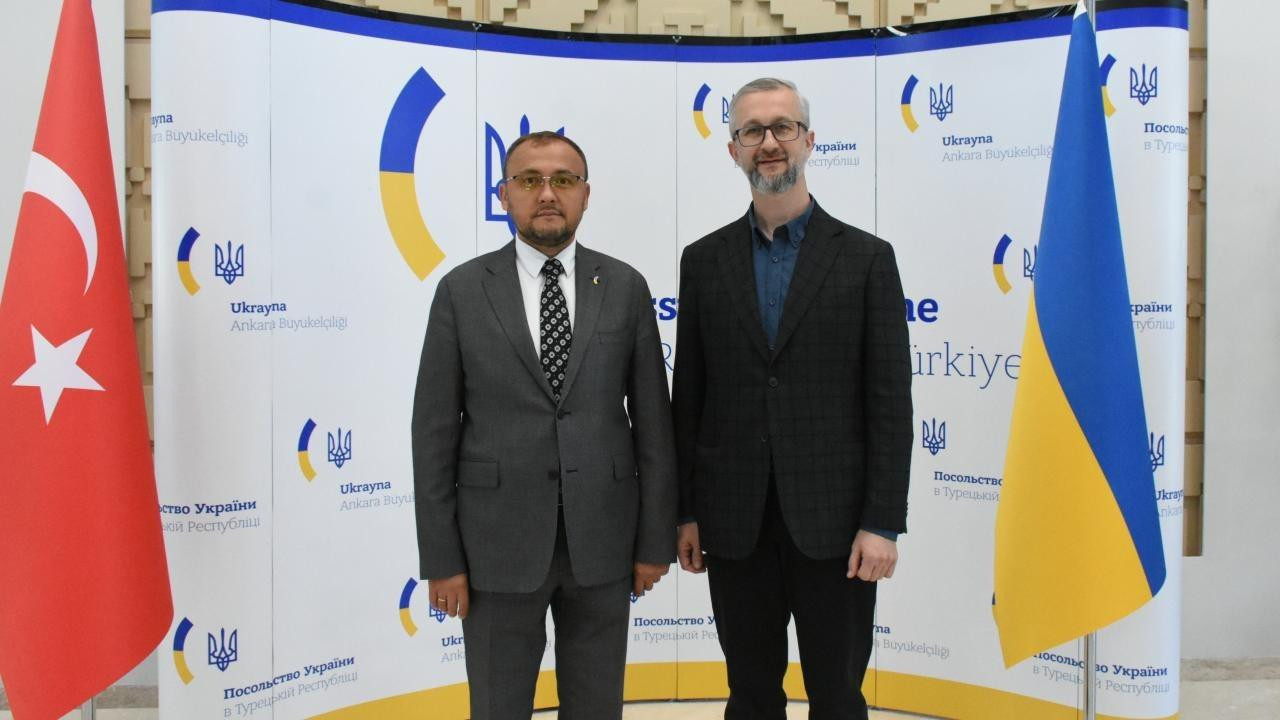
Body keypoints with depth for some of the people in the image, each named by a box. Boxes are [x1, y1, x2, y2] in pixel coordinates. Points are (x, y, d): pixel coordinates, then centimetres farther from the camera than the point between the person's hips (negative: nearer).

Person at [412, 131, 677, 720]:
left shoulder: (625, 287, 1)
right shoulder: (462, 291, -2)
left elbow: (653, 421, 3)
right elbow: (434, 432, -2)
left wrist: (656, 540, 1)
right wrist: (440, 558, -5)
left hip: (602, 541, 1)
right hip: (499, 543, -1)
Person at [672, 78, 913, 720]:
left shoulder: (866, 257, 0)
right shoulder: (704, 260, 6)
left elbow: (890, 400, -4)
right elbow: (688, 395, 8)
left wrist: (883, 523, -9)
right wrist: (685, 513, 5)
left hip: (832, 521, -2)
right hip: (735, 523, 2)